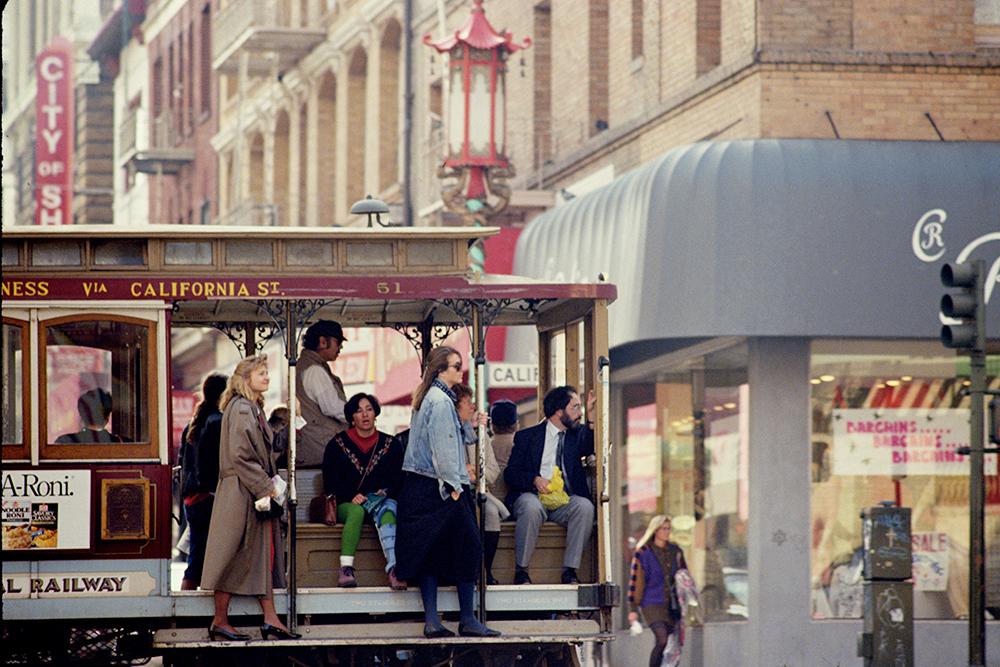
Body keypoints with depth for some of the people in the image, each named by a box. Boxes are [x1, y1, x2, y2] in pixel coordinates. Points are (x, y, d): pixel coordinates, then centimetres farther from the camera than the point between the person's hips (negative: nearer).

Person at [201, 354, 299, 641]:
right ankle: (220, 622, 0)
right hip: (241, 495, -10)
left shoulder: (254, 409, 16)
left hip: (257, 492, 10)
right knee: (234, 557, -5)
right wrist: (266, 487, -18)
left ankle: (270, 619, 6)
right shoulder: (240, 409, -14)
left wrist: (270, 484, 12)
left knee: (262, 555, 7)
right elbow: (240, 456, -20)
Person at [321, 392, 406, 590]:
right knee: (357, 511, -37)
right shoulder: (338, 445, 9)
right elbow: (330, 483, 3)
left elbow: (400, 480, 9)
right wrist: (351, 497, -13)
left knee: (387, 510, -35)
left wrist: (385, 493, -11)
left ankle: (394, 568, -55)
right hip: (346, 505, -1)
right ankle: (346, 568, -43)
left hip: (382, 500, 1)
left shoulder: (390, 444, 13)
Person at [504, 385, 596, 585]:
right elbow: (510, 473, 3)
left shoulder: (577, 435, 18)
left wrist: (592, 418, -15)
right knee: (531, 507, -37)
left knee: (585, 506, -30)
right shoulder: (527, 436, 10)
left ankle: (570, 570, -24)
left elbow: (591, 447, -4)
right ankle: (521, 570, -23)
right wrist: (534, 480, -15)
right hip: (532, 494, -2)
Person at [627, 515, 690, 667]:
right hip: (652, 604, -6)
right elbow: (635, 580, -3)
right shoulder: (643, 553, -4)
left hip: (672, 605, 6)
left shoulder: (675, 552, 10)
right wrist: (633, 609, -6)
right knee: (662, 639, -22)